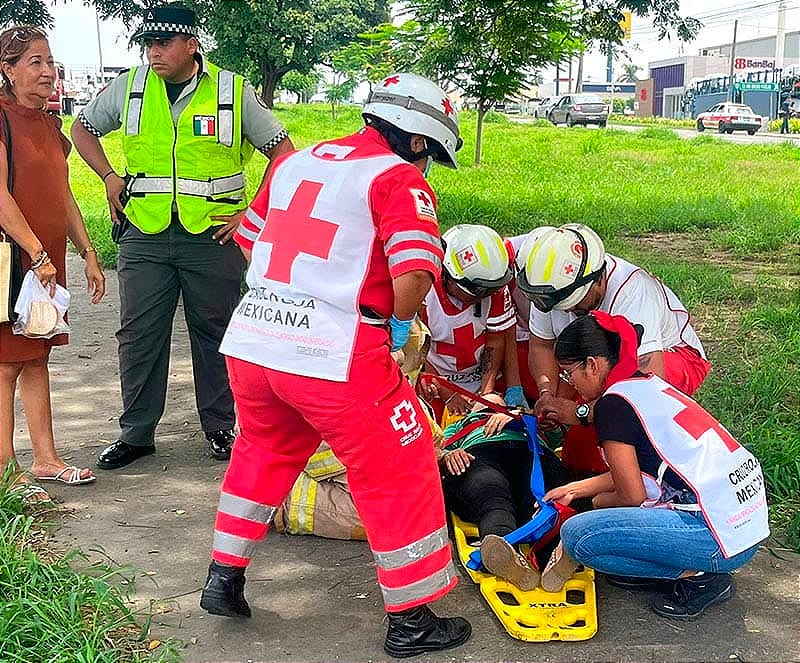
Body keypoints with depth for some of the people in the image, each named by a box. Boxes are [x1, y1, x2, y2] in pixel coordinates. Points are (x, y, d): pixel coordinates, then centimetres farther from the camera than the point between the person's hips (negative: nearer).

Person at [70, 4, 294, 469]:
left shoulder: (234, 91, -1)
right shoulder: (129, 87, 5)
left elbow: (283, 152, 3)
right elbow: (83, 129, 21)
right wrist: (110, 177, 8)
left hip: (214, 237, -2)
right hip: (145, 235, 2)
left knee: (215, 334, 7)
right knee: (139, 335, 4)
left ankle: (221, 427, 22)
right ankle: (136, 432, 17)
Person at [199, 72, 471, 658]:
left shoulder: (295, 162, 17)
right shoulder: (399, 179, -4)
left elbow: (250, 240, 24)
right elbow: (413, 276, -17)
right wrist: (398, 323, 2)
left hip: (250, 341, 7)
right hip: (336, 357, -7)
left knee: (263, 451, 30)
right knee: (399, 476, 8)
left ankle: (224, 581, 38)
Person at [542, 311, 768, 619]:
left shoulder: (614, 403, -11)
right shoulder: (649, 384, 16)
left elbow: (633, 496, -6)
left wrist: (600, 501, 14)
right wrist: (576, 488, 29)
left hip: (718, 537, -10)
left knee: (577, 536, -11)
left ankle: (697, 575, -3)